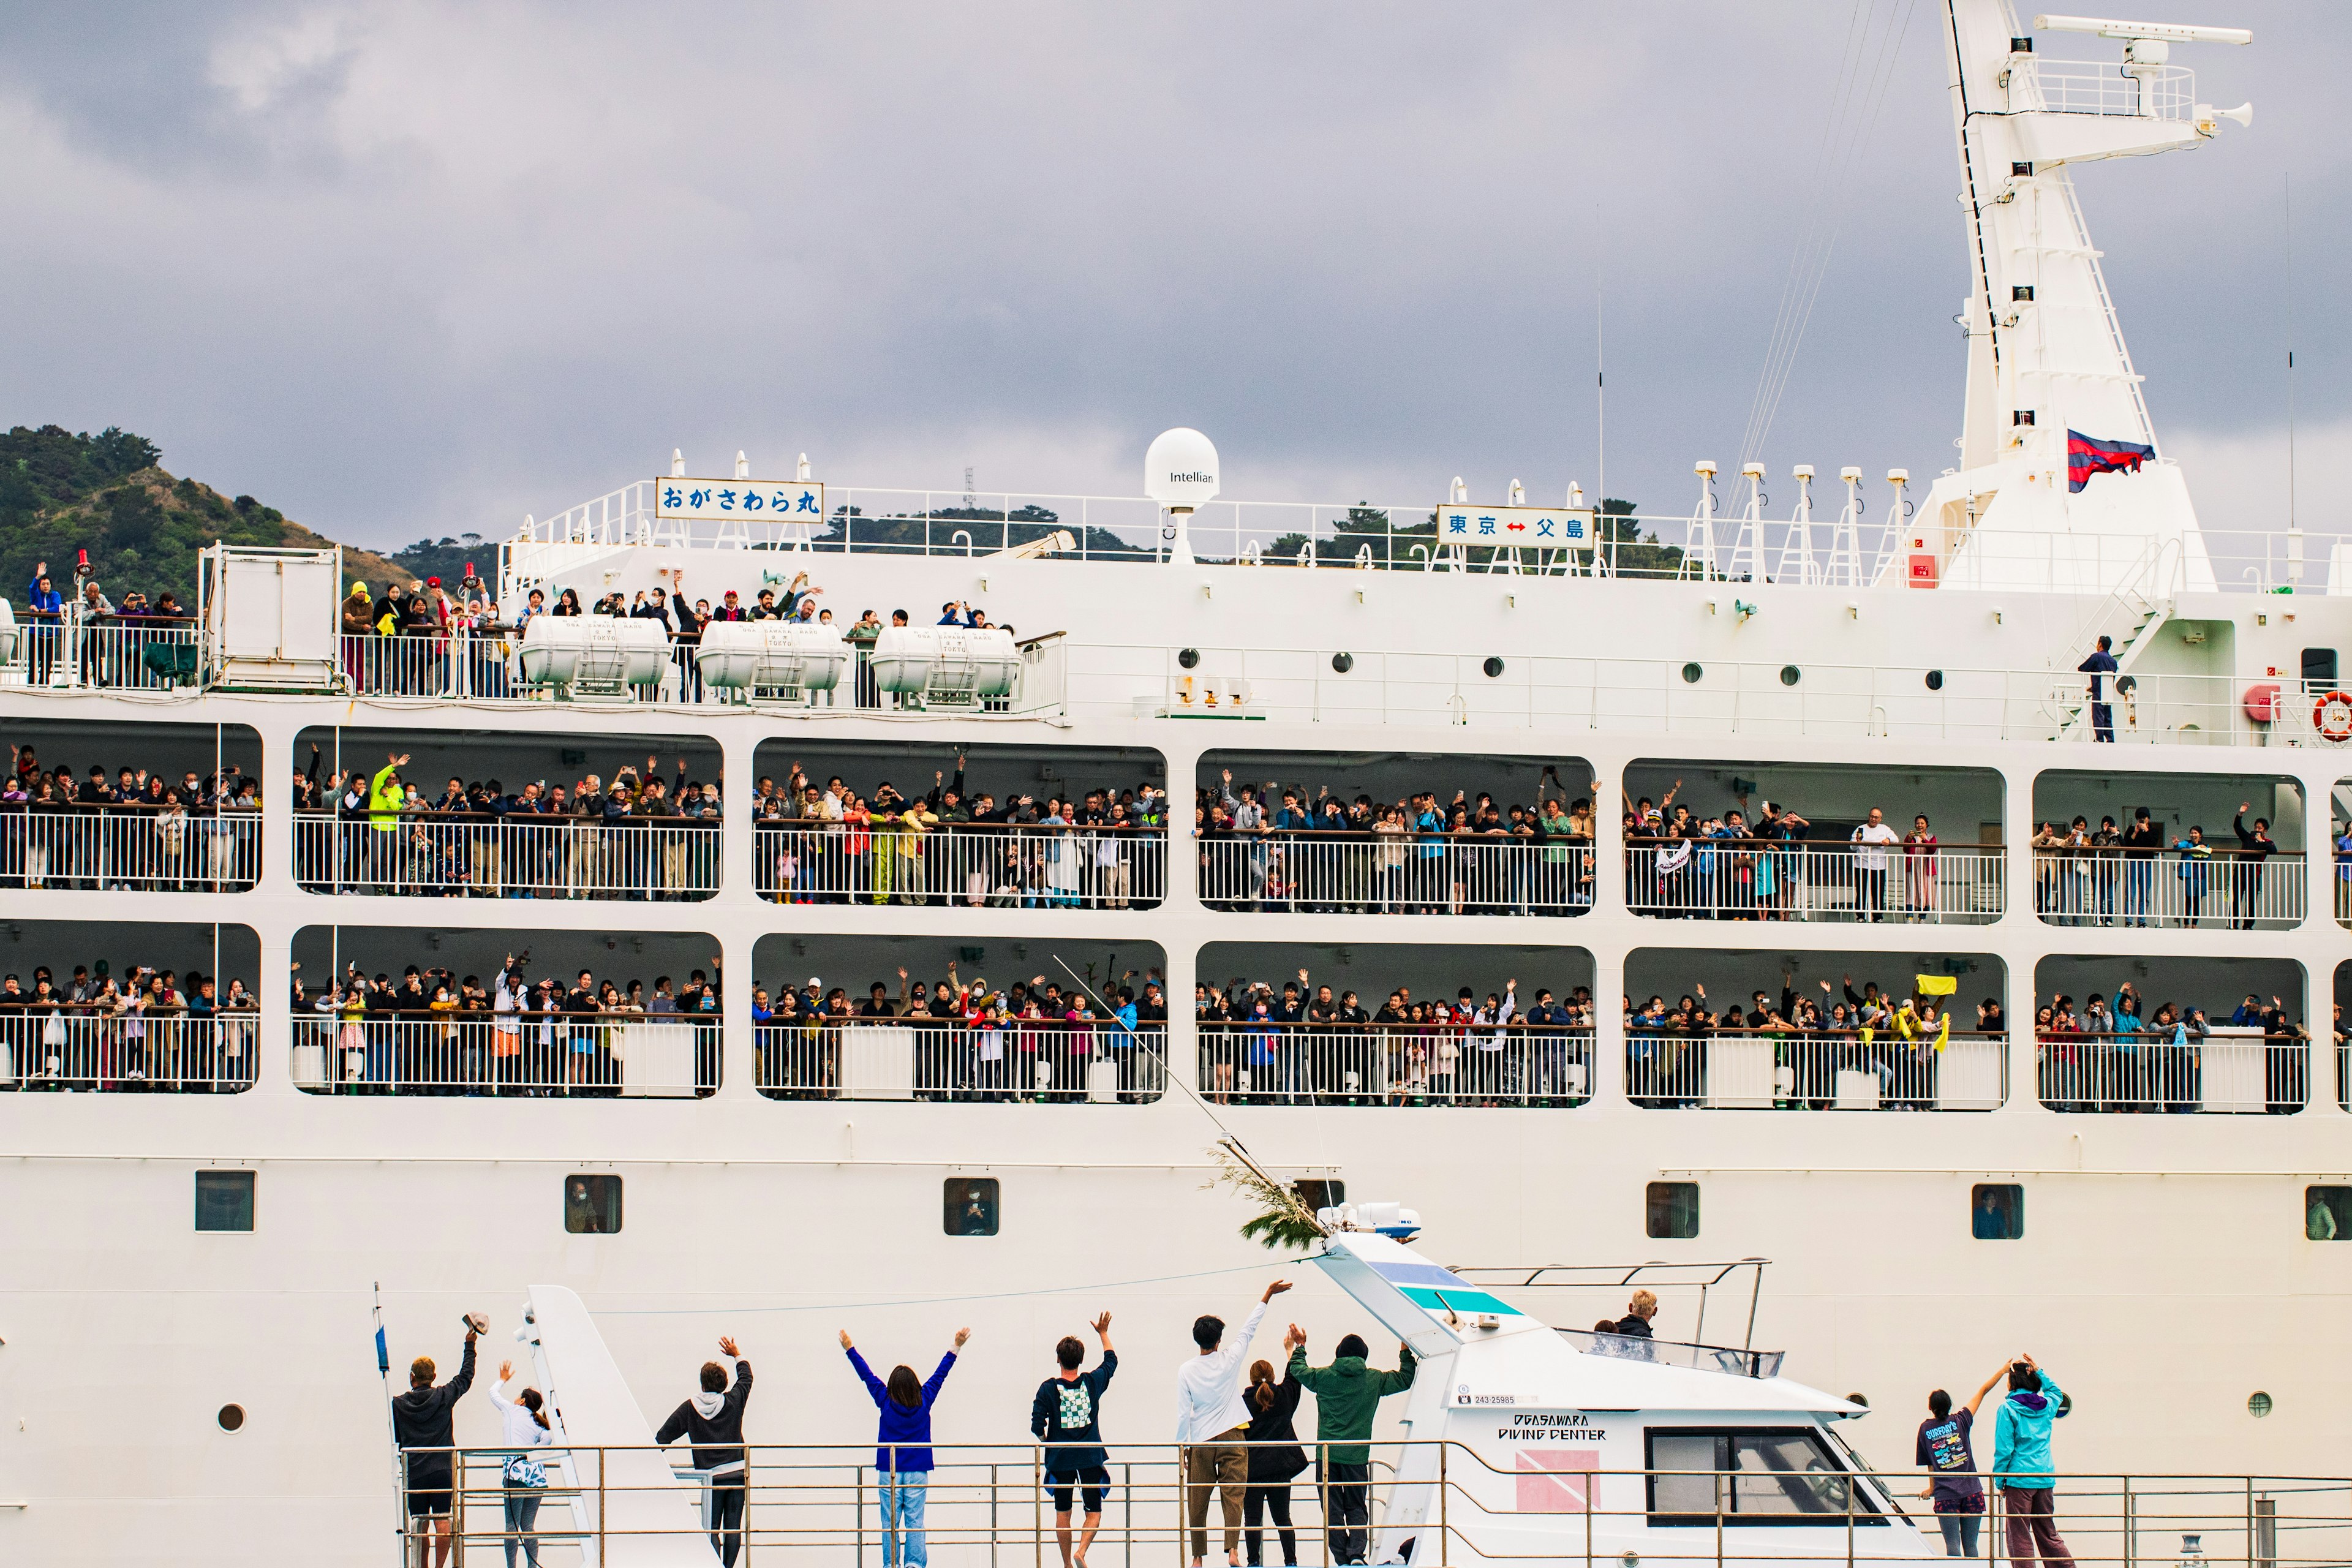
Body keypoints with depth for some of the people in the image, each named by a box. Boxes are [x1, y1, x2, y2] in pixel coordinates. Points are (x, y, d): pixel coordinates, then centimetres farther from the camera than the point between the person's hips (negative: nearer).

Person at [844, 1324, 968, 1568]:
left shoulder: (886, 1402, -5)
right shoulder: (924, 1401, -3)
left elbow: (867, 1376, 5)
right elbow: (941, 1374, 7)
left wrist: (850, 1349, 15)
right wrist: (956, 1347, 17)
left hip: (889, 1472, -1)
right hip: (917, 1471, 1)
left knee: (890, 1523, 2)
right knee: (915, 1522, 1)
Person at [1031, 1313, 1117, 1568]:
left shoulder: (1048, 1388, -9)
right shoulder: (1092, 1383, -3)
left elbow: (1037, 1427, -11)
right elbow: (1111, 1360, 17)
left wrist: (1046, 1441, 11)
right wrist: (1103, 1333, 30)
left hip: (1060, 1459, 0)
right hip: (1091, 1457, 0)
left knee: (1062, 1512, 12)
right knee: (1094, 1511, 4)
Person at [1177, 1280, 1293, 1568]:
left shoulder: (1186, 1371, -5)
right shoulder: (1228, 1360, -5)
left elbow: (1183, 1412, -3)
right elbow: (1249, 1330, 6)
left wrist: (1182, 1446, 5)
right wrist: (1267, 1296, 15)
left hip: (1200, 1443, 0)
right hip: (1231, 1439, 0)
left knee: (1197, 1503, 6)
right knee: (1233, 1497, -4)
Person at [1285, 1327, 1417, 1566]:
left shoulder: (1323, 1376, 1)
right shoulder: (1374, 1380, 2)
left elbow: (1298, 1370, 19)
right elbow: (1404, 1379, 17)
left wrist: (1299, 1347, 35)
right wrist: (1406, 1352, 31)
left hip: (1327, 1456, -1)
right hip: (1357, 1456, 1)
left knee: (1332, 1510, 4)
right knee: (1357, 1507, 8)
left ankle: (1342, 1559, 0)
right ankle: (1357, 1553, -11)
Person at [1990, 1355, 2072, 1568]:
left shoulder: (2008, 1408, -8)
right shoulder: (2046, 1405, 7)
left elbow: (2004, 1449, -11)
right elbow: (2056, 1391, 34)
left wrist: (2000, 1481, -2)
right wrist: (2039, 1372, 25)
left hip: (2019, 1479, -6)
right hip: (2045, 1479, 6)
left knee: (2020, 1539, -2)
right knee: (2049, 1536, 13)